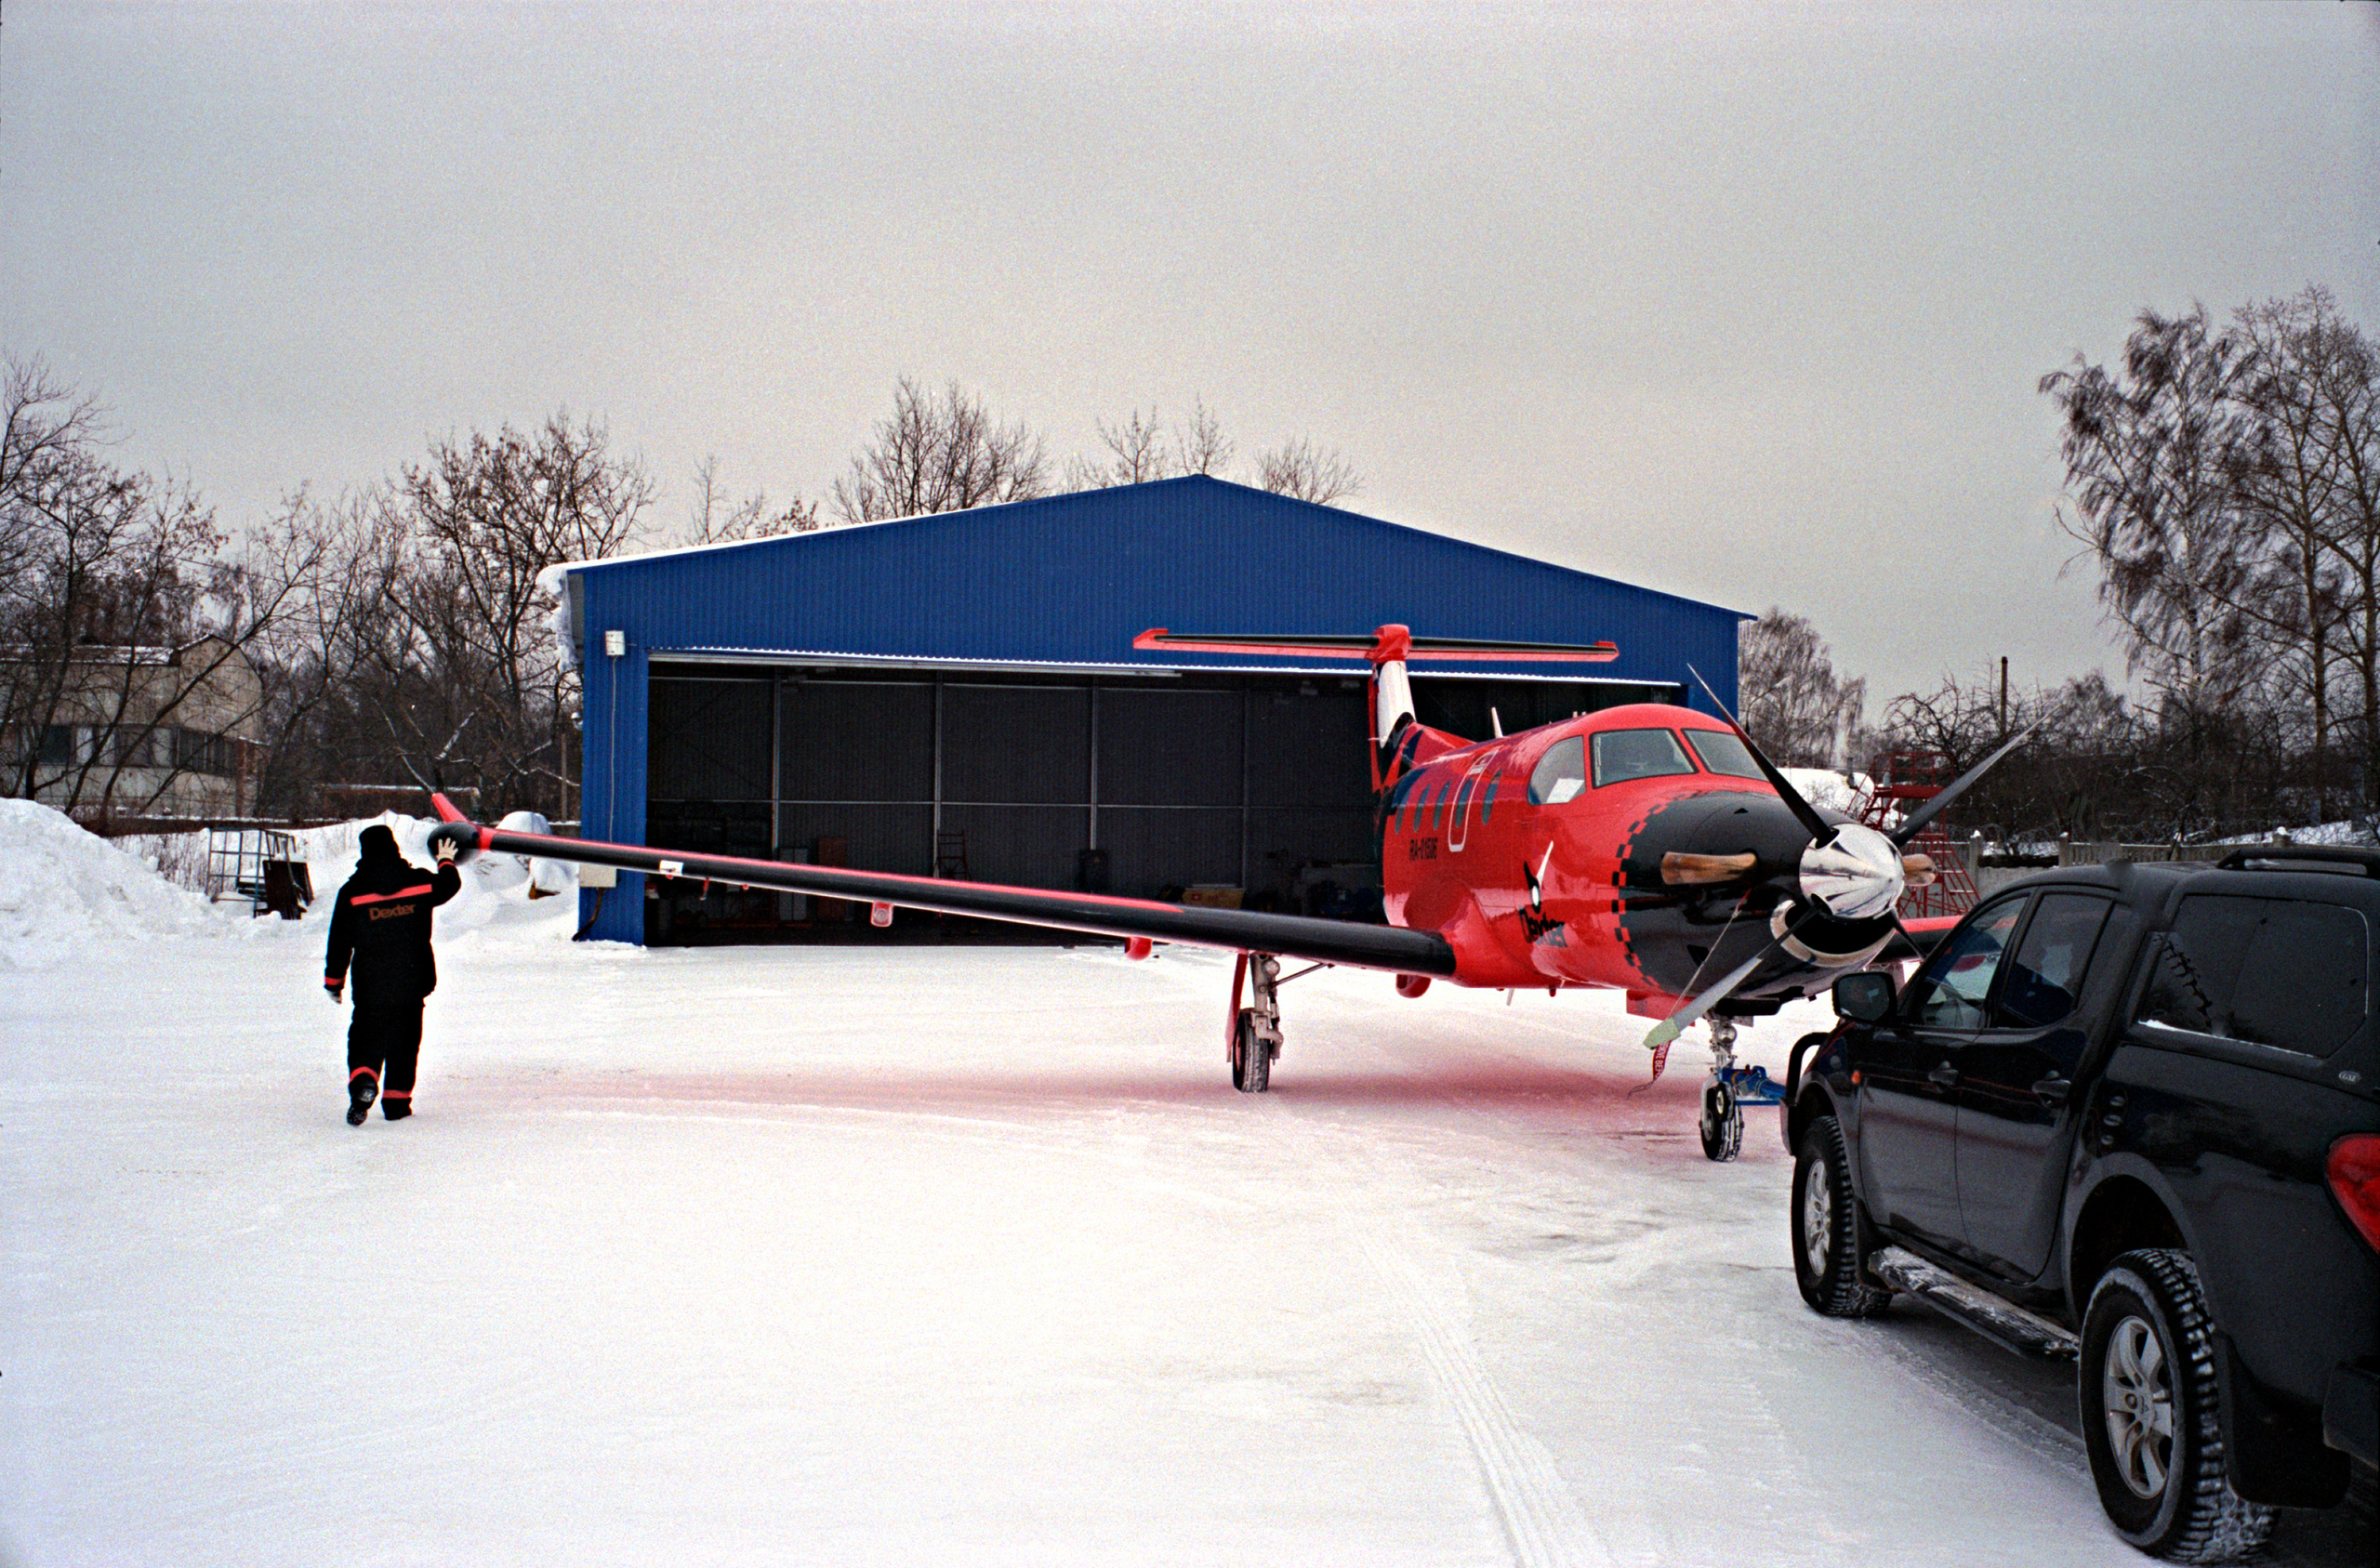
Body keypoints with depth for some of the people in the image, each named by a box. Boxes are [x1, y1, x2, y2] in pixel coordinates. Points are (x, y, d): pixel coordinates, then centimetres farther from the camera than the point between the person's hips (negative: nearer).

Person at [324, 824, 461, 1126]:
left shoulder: (352, 892, -5)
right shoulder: (418, 881, -1)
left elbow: (340, 941, -1)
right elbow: (448, 886, 20)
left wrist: (334, 979, 10)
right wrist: (447, 863, 41)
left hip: (369, 985, -2)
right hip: (412, 981, 2)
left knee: (365, 1036, 4)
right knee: (404, 1041, 14)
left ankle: (363, 1081, -24)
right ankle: (397, 1101, 17)